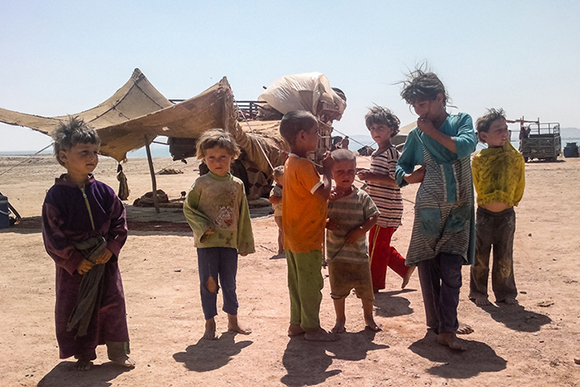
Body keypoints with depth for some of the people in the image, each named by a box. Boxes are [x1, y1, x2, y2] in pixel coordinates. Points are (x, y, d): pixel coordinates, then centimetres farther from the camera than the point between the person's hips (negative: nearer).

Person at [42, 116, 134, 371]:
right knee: (73, 310, 7)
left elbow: (119, 222, 3)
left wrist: (111, 249, -10)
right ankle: (83, 355, 26)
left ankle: (118, 352, 25)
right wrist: (74, 261, -13)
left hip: (105, 260, 2)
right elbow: (52, 235, -10)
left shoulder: (104, 192, -2)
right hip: (73, 264, -2)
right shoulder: (56, 195, -11)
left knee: (113, 305, 8)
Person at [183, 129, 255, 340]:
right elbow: (188, 208, -1)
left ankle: (233, 321, 28)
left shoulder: (237, 185, 3)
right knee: (209, 283, 4)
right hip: (207, 242, -2)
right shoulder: (201, 183, -5)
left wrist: (245, 243, 8)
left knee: (229, 283, 13)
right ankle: (210, 323, 19)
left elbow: (243, 216, 8)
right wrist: (202, 227, -14)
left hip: (230, 242, 3)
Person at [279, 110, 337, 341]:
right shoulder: (303, 165, -20)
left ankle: (297, 323, 27)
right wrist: (326, 170, -13)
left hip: (294, 236, 10)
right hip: (307, 236, -10)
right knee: (311, 283, 1)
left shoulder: (291, 162, 11)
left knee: (297, 281, 16)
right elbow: (323, 193, -24)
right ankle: (312, 328, 11)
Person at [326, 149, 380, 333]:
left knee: (365, 288, 9)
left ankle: (369, 317, 32)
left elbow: (373, 217, -3)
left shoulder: (362, 197, -5)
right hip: (336, 253, 0)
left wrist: (360, 230, -16)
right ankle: (340, 319, 31)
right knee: (338, 289, 11)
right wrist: (326, 223, -18)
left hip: (358, 251, 0)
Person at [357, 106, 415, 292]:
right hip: (379, 208, 10)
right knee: (382, 246, 16)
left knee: (377, 247, 0)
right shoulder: (376, 154, 16)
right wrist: (367, 176, 10)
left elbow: (397, 180, -21)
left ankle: (374, 284, 12)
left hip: (387, 209, -10)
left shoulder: (392, 153, -14)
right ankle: (406, 267, 30)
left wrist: (372, 177, -24)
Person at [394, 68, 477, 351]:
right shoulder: (416, 135, 8)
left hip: (458, 211, -2)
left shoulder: (461, 120, 3)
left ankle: (446, 329, -3)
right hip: (428, 210, 2)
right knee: (427, 267, 3)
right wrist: (409, 176, -6)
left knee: (451, 271, -6)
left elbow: (466, 146, -17)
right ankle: (438, 323, 18)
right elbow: (400, 168, 15)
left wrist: (433, 131, -10)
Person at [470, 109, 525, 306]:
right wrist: (489, 203, 8)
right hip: (484, 214, -1)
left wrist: (507, 202, 10)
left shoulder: (516, 158, -4)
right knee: (480, 257, 7)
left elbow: (519, 187, 7)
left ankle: (505, 292, 25)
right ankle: (478, 292, 22)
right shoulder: (478, 160, -7)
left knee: (504, 259, 9)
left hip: (506, 214, 1)